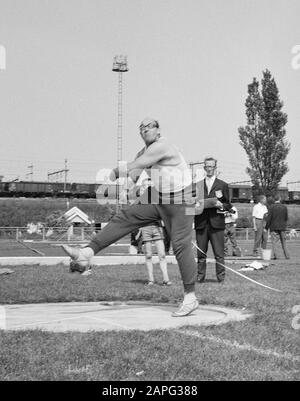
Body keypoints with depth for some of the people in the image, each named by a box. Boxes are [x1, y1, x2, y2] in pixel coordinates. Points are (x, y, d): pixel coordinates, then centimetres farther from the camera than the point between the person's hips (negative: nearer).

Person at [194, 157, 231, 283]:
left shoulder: (223, 185, 10)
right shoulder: (198, 185, 17)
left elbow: (228, 205, 10)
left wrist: (221, 205, -10)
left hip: (216, 222, -2)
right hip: (201, 224, 2)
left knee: (219, 253, -5)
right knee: (201, 253, 3)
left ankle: (221, 277, 0)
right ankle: (200, 276, 8)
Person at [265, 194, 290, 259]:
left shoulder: (272, 207, -8)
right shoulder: (284, 207, 1)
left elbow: (269, 218, -10)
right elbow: (286, 218, 6)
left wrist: (267, 227, -2)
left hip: (274, 227, -3)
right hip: (282, 227, 3)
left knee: (274, 241, -2)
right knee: (283, 242, 11)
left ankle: (275, 255, -11)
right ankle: (286, 255, 12)